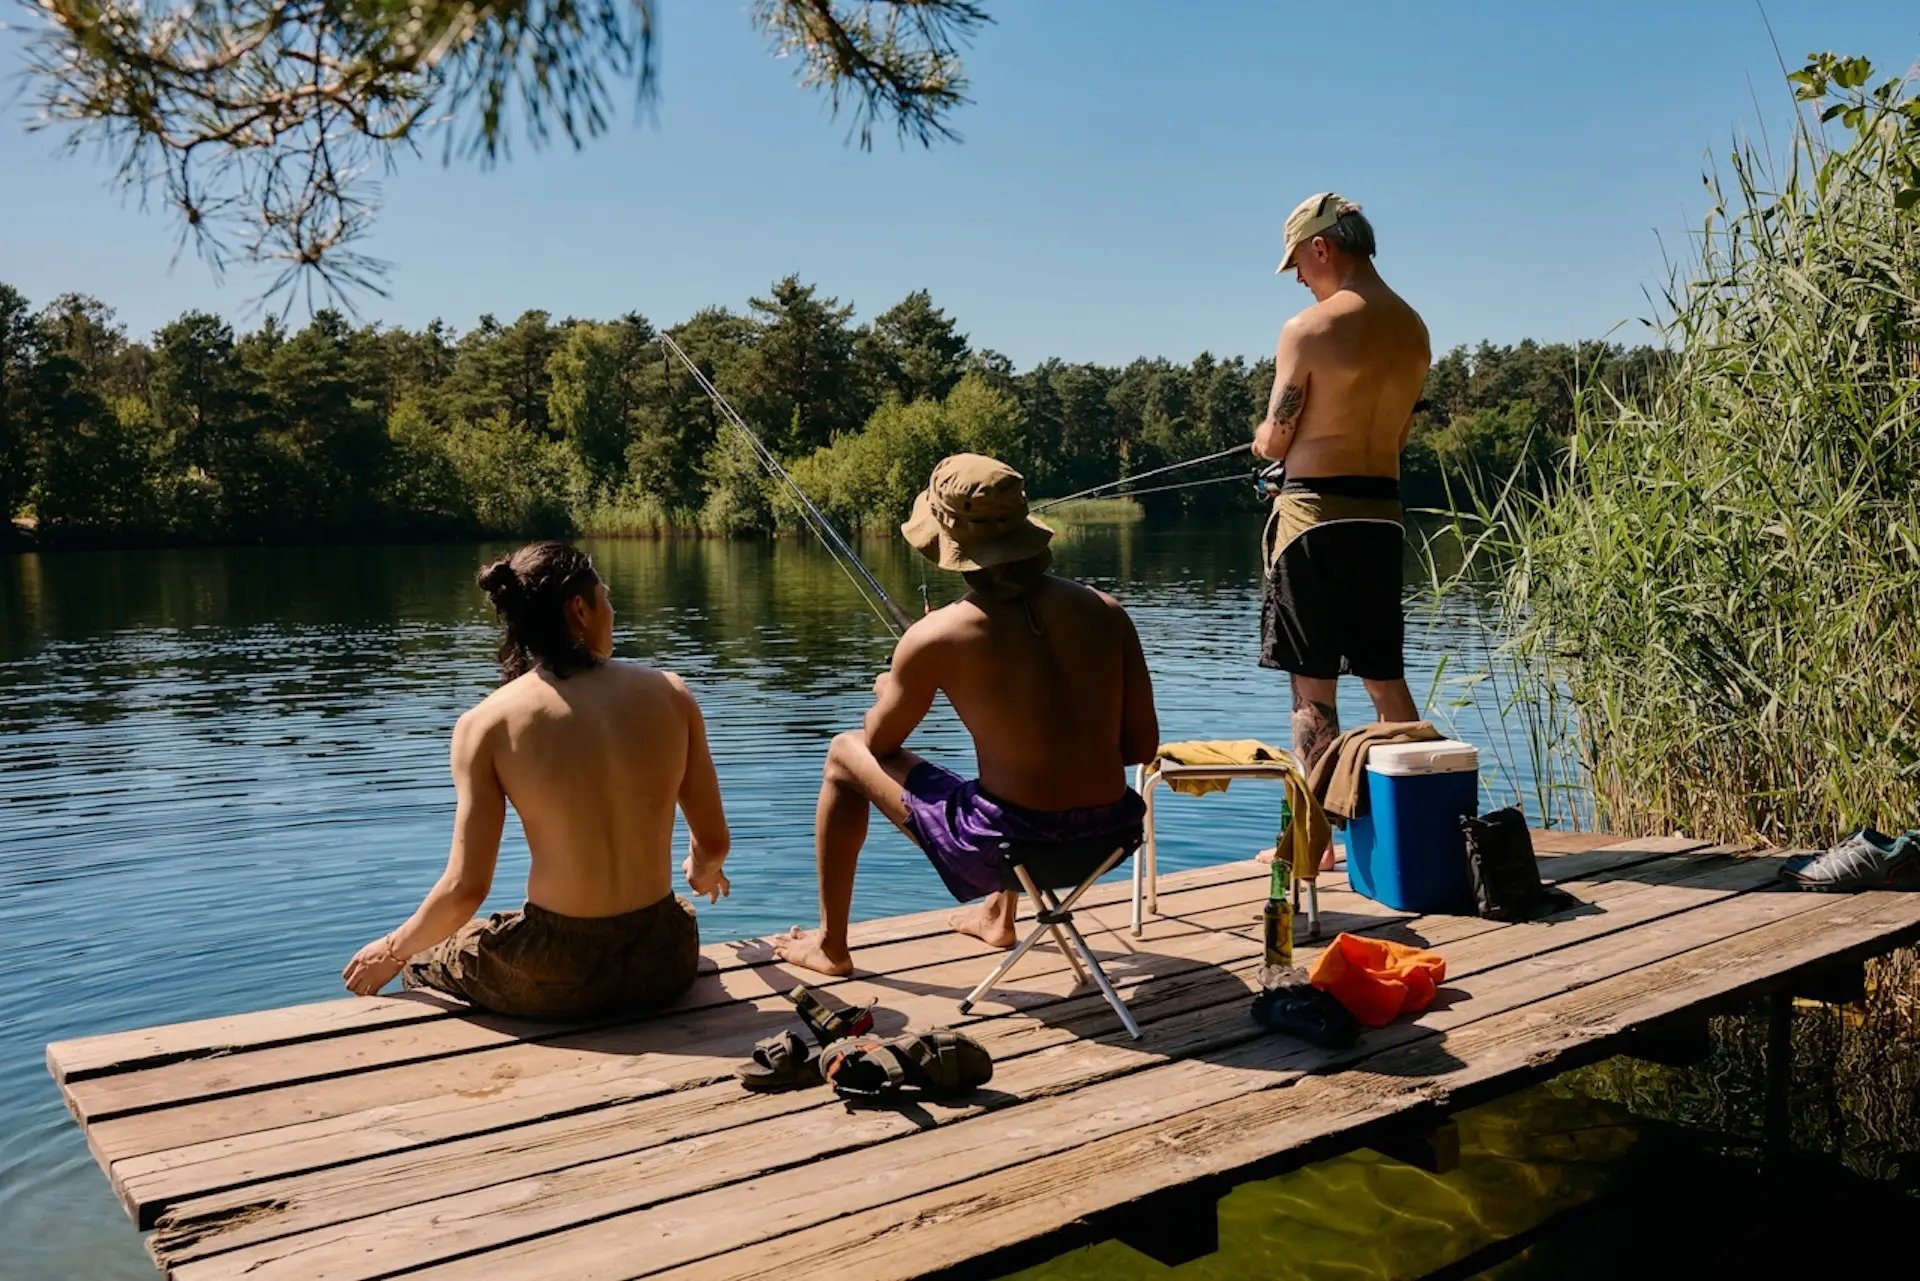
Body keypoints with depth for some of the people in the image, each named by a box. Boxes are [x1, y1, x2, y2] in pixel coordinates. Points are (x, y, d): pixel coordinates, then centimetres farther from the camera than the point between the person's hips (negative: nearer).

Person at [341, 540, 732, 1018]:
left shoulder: (486, 724, -9)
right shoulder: (670, 693, -4)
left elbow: (466, 888, -11)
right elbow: (714, 843, 3)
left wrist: (393, 952, 9)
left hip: (555, 980, -2)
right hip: (663, 965, 2)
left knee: (423, 960, 30)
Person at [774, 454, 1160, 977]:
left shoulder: (936, 638, -13)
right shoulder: (1105, 611, -2)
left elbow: (878, 744, 4)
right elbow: (1142, 745, 3)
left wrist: (891, 692, 27)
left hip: (1004, 845, -5)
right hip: (1109, 833, 5)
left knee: (845, 755, 18)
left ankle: (830, 946, 29)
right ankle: (998, 915, 52)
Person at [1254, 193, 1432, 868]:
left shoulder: (1309, 330, -12)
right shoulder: (1414, 329, 9)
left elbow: (1274, 440, -7)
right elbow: (1397, 435, 15)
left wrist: (1264, 437, 17)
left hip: (1316, 515, -7)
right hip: (1383, 512, 7)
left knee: (1313, 688, -1)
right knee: (1386, 680, 15)